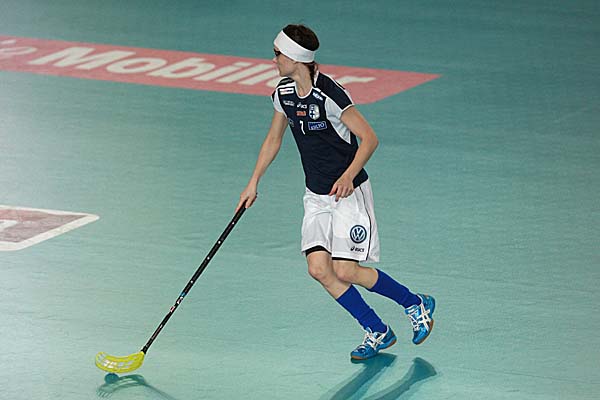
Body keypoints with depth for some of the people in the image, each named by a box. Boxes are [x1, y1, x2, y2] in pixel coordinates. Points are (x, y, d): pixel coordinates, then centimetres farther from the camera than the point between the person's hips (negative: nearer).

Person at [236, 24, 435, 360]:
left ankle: (417, 305, 11)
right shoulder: (284, 92, 2)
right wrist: (254, 183, 15)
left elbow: (369, 138, -20)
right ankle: (378, 333, 7)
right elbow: (274, 139, 17)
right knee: (319, 268, -6)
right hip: (316, 196, 7)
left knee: (345, 271, -12)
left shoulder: (330, 94, -22)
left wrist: (348, 176, -32)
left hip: (349, 193, -7)